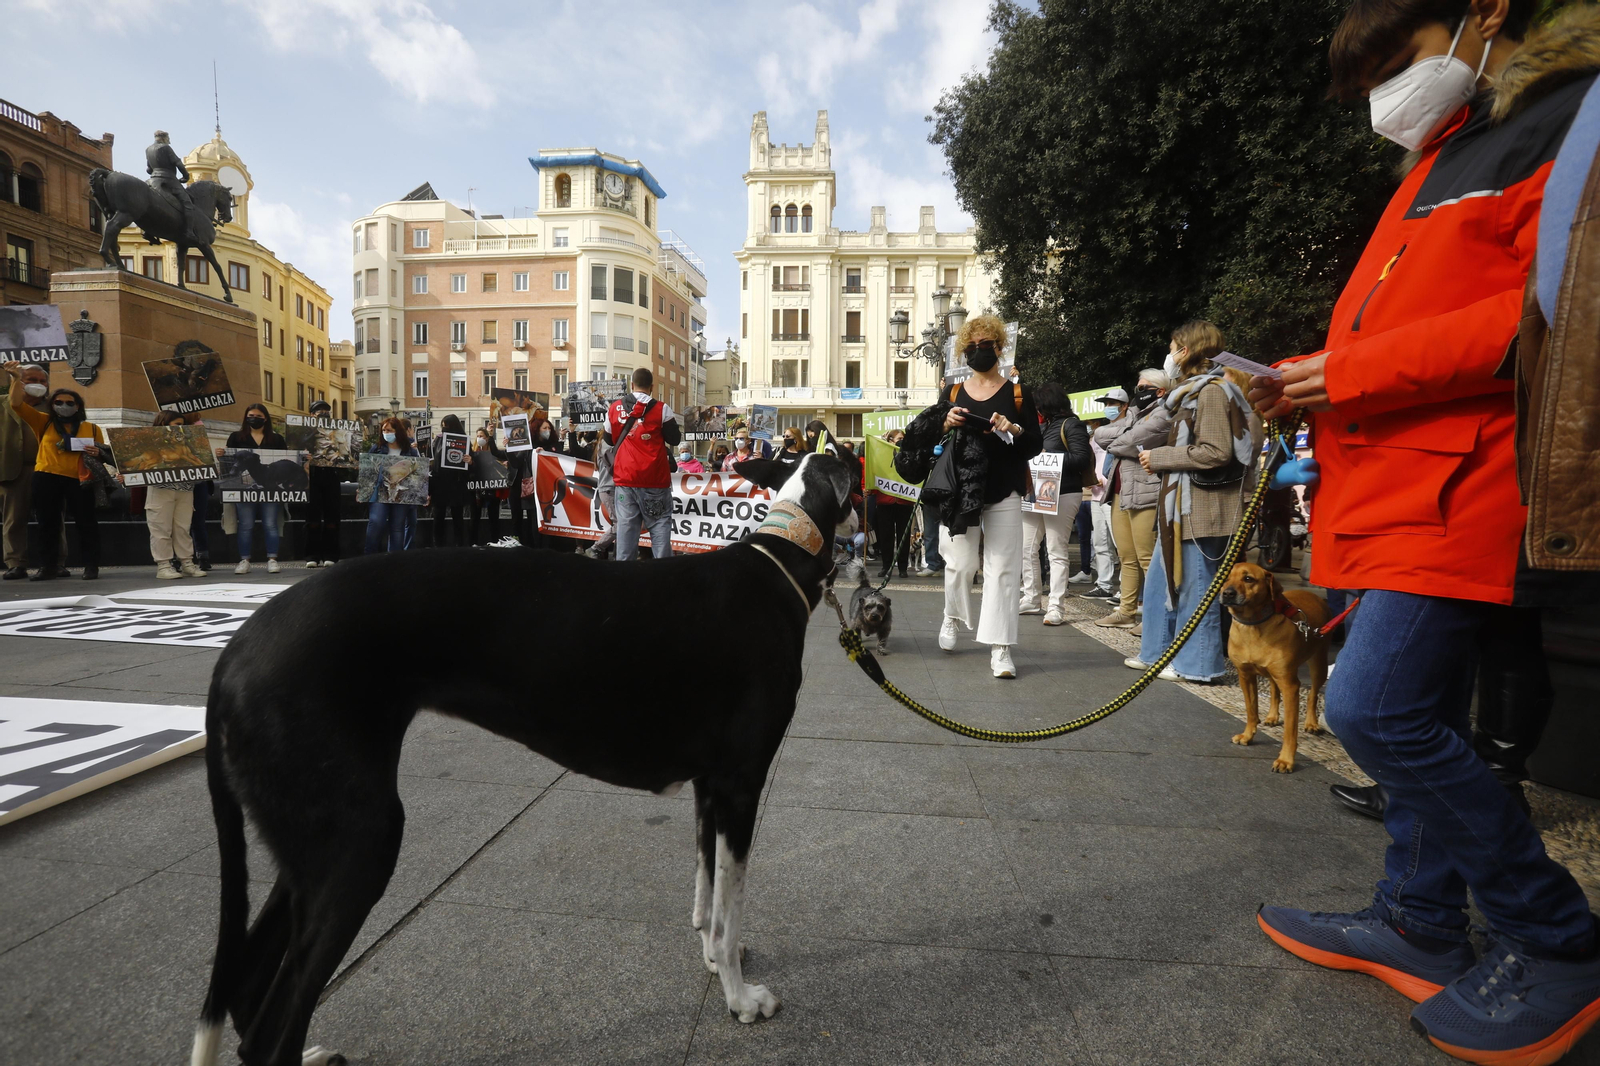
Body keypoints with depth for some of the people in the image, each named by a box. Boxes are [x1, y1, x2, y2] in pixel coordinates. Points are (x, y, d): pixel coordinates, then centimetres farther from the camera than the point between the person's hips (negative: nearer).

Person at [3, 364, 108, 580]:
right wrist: (17, 379, -5)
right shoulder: (43, 422, 12)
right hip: (47, 478, 2)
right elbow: (17, 403, 6)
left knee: (85, 522, -1)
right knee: (48, 523, 6)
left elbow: (106, 455, 12)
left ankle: (91, 566, 5)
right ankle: (50, 566, 13)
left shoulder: (92, 428, 11)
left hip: (80, 479, -2)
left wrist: (98, 453, -11)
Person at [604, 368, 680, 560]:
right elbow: (674, 440, 2)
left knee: (625, 525, 4)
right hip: (654, 479, -3)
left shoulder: (615, 409, 7)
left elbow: (608, 440, 18)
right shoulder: (661, 409, -5)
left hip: (624, 478, 3)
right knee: (659, 524, 0)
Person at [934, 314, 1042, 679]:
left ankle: (1000, 648, 0)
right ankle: (953, 617, 33)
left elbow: (1036, 445, 2)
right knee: (960, 563, 4)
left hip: (1003, 494, -1)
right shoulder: (953, 394, 8)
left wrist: (1014, 430, -18)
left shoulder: (1017, 394, 5)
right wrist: (946, 425, -10)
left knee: (1001, 569, -3)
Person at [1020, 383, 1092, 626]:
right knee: (1027, 548, 8)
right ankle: (1031, 600, 18)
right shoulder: (1045, 426, 19)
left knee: (1056, 551, -7)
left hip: (1062, 494, -8)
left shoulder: (1071, 425, -6)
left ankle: (1056, 607, -4)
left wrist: (1049, 458, -16)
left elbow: (1082, 458, -16)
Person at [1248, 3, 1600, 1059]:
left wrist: (1351, 368, -15)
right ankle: (1420, 922, 25)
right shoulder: (1439, 165, 26)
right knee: (1415, 714, 12)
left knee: (1377, 707, -14)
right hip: (1391, 478, 9)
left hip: (1455, 478, -9)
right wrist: (1305, 378, 7)